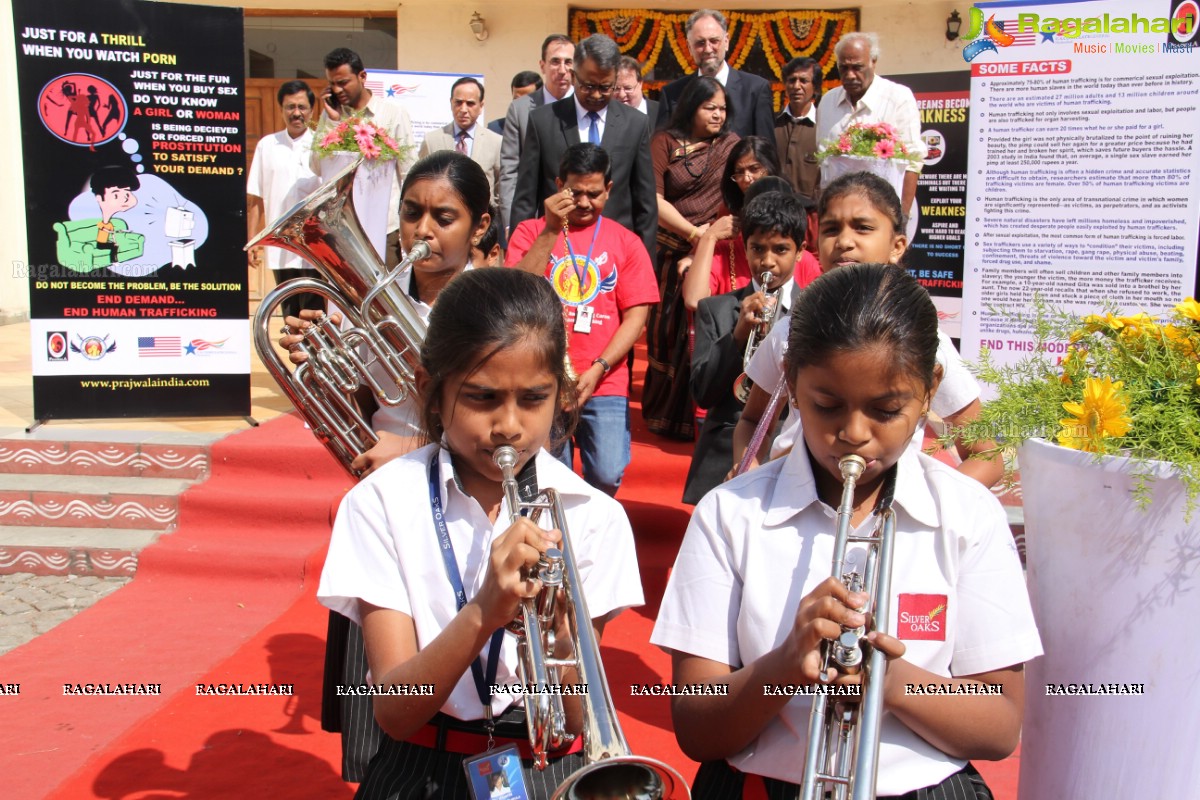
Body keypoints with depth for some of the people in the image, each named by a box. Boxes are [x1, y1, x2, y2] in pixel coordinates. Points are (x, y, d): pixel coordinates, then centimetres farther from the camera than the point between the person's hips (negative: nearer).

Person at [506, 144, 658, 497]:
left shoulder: (626, 242, 10)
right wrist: (551, 229, -11)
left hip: (604, 385, 0)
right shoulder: (530, 232, 9)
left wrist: (598, 369, -9)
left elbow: (636, 315, 3)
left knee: (607, 477, -10)